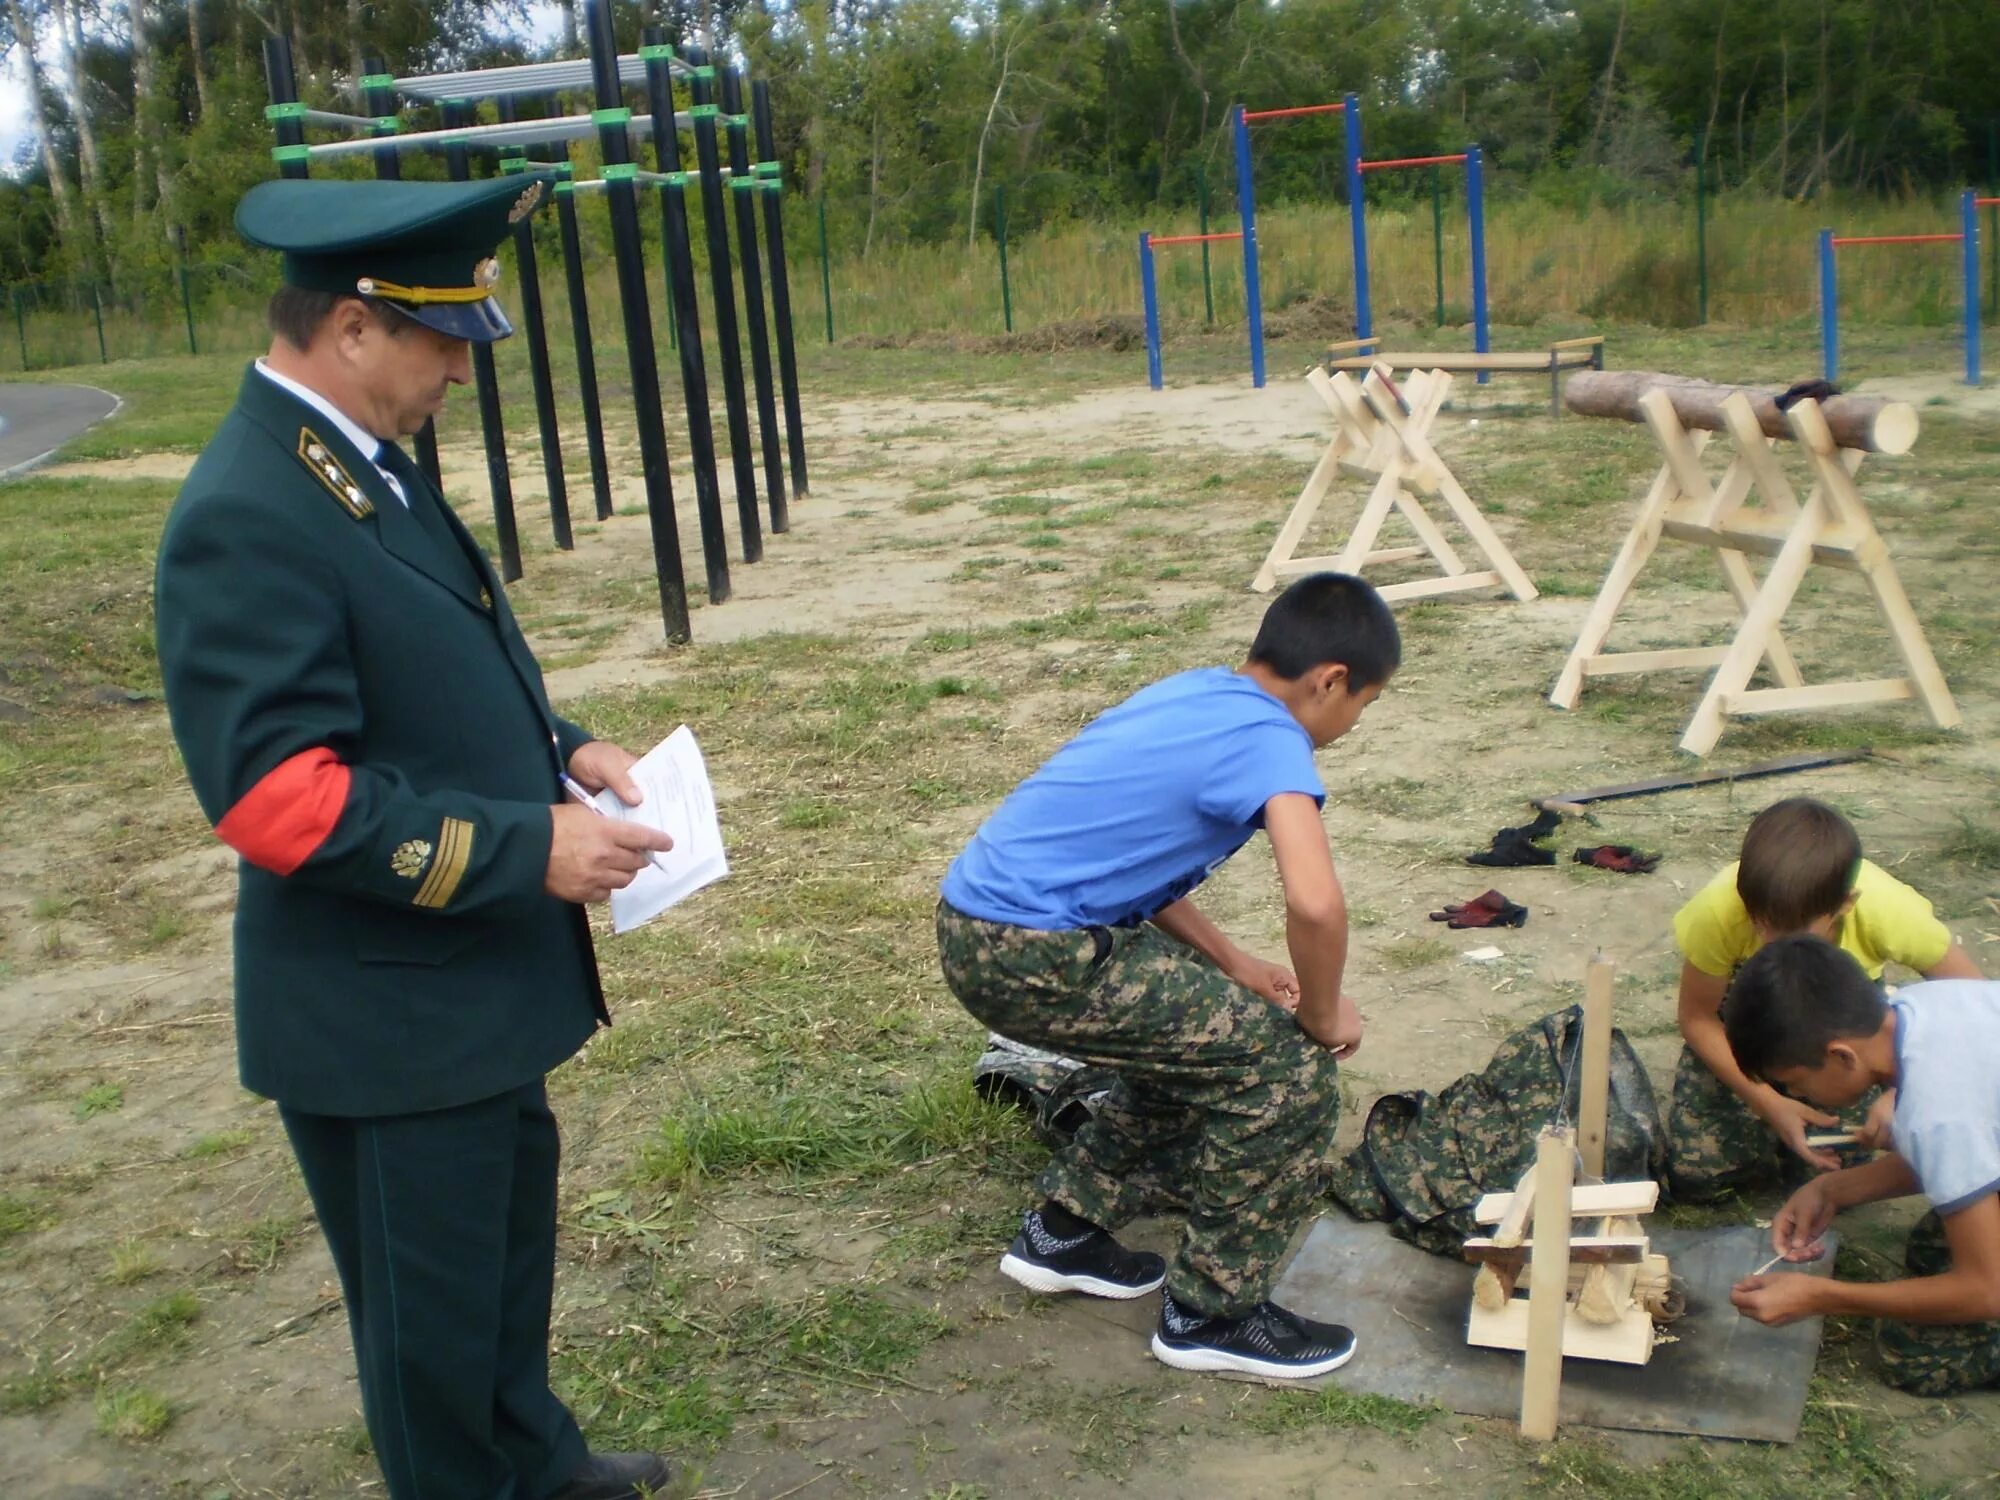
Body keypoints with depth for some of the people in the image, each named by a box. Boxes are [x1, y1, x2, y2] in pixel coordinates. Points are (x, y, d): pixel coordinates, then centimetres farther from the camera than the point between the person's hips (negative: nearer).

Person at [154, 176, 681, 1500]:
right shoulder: (249, 518, -25)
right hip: (386, 1009, -10)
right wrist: (529, 847, -26)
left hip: (476, 978, 10)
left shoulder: (364, 463, 5)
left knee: (513, 1231, 27)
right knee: (433, 1302, 12)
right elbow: (275, 795, -29)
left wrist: (557, 745, 1)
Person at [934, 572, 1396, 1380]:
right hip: (1034, 956, -9)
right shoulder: (1269, 738, -12)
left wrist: (1236, 969, 18)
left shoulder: (1194, 693, 15)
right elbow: (1316, 904, -27)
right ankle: (1212, 1313, 12)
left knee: (1195, 1039, 27)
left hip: (978, 928, 9)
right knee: (1288, 1072, -2)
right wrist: (1322, 1017, -8)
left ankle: (1062, 1233, 36)